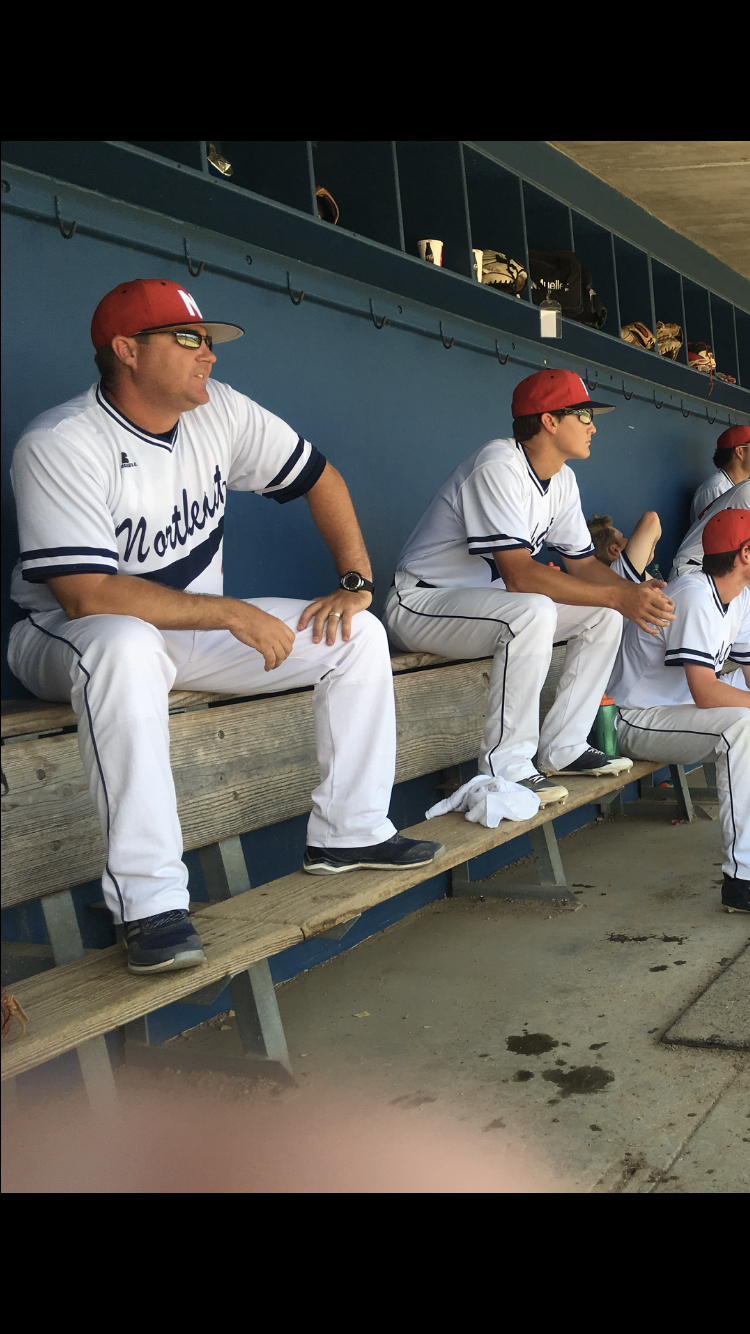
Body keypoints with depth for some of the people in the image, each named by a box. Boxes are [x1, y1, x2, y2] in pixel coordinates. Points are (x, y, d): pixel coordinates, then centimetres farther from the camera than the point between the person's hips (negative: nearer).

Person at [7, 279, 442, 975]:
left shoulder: (219, 410, -3)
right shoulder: (60, 445, -21)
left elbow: (320, 477, 8)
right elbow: (89, 595, -30)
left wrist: (354, 582, -3)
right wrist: (233, 613, -27)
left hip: (196, 630, 7)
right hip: (68, 639, -6)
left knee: (359, 635, -4)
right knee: (123, 643, -43)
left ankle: (348, 833, 3)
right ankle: (150, 904, -38)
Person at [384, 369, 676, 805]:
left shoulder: (561, 479, 6)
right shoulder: (498, 467, -23)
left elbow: (583, 562, 9)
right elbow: (519, 575, -31)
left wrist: (635, 591, -12)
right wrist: (618, 597, -30)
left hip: (491, 600, 9)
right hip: (419, 605, -9)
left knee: (602, 615, 0)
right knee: (533, 612, -35)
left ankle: (562, 748, 4)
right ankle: (505, 768, -25)